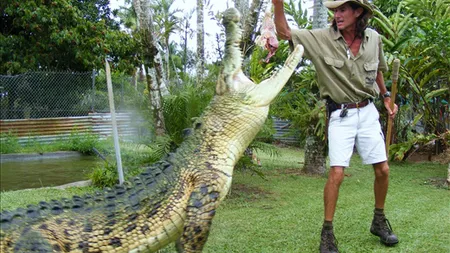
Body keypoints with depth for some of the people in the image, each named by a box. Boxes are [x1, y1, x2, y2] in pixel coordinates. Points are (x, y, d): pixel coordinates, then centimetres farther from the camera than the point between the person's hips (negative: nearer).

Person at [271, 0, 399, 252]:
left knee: (383, 170, 6)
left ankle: (379, 221, 28)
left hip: (368, 111, 3)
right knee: (337, 173, -11)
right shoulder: (322, 38, -10)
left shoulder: (374, 39, 0)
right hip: (340, 115, -3)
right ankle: (328, 232, 3)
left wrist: (386, 96, 13)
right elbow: (284, 31, -12)